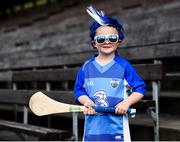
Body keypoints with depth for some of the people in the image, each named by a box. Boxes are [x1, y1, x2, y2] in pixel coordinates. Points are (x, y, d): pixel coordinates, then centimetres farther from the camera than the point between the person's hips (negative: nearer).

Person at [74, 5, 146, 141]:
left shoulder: (124, 66, -5)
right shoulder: (86, 67, 4)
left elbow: (140, 88, -1)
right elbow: (79, 90, 10)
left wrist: (127, 102, -16)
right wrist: (86, 101, -11)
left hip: (117, 127, -3)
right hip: (93, 126, 3)